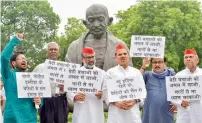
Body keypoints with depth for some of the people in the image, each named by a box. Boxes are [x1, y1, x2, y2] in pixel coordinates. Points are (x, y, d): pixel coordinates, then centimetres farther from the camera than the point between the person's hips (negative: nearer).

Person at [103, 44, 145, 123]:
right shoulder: (110, 72, 6)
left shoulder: (136, 72, 13)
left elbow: (143, 90, 9)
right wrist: (116, 103, -13)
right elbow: (105, 91, 1)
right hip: (116, 113, -2)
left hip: (133, 112, 2)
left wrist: (135, 101, -8)